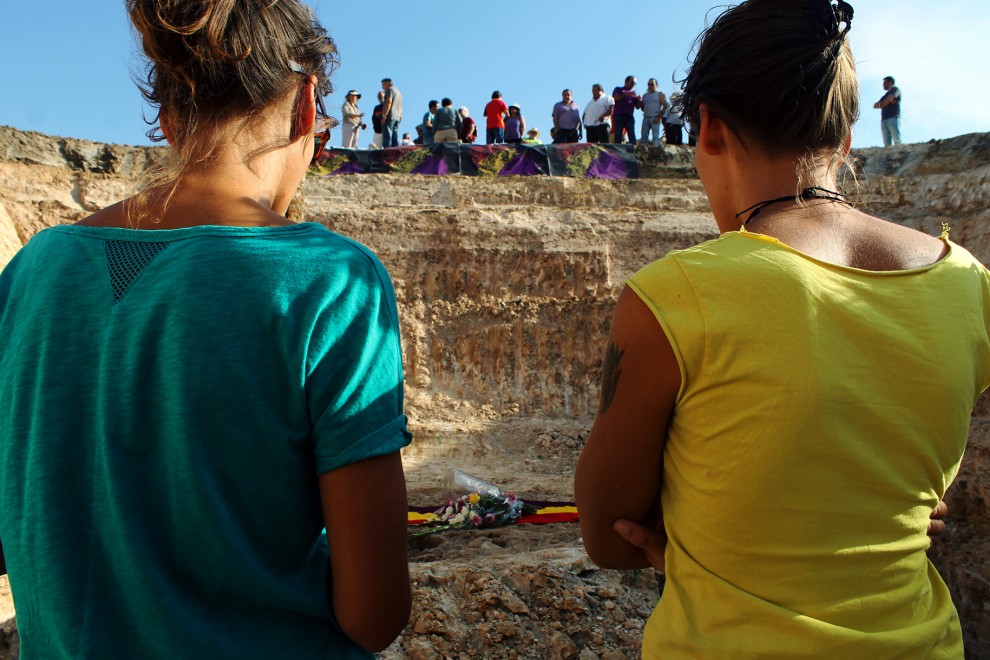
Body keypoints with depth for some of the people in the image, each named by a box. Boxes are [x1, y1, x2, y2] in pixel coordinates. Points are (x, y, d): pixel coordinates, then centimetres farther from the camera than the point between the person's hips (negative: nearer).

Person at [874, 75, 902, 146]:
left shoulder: (895, 90, 12)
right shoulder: (885, 96, 31)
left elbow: (890, 99, -6)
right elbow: (875, 106, 20)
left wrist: (882, 104, 13)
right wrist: (884, 103, 2)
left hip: (893, 118, -6)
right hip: (884, 120, 6)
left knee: (897, 141, -20)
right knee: (887, 144, -9)